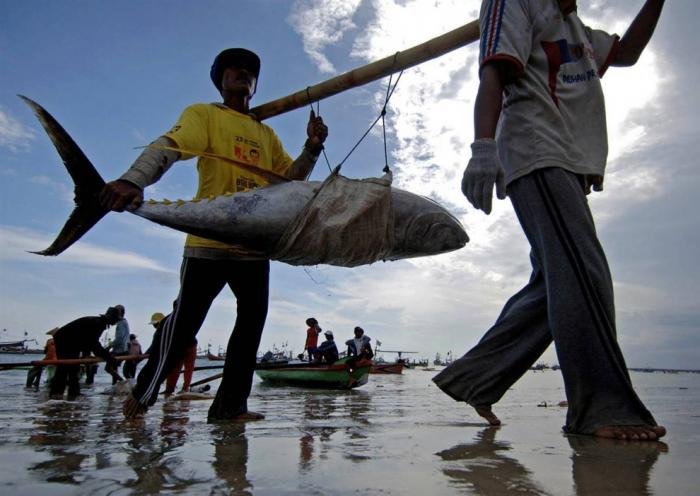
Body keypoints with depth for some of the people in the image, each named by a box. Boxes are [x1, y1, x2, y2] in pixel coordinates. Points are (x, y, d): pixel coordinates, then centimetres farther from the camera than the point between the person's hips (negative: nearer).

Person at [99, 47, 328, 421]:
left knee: (253, 320, 2)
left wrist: (312, 147, 2)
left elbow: (290, 179, 18)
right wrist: (133, 180, -29)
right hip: (209, 239, -5)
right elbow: (169, 146, -11)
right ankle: (143, 393, 20)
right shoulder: (203, 114, 8)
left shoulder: (266, 133, 23)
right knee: (186, 319, -1)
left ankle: (230, 405, 12)